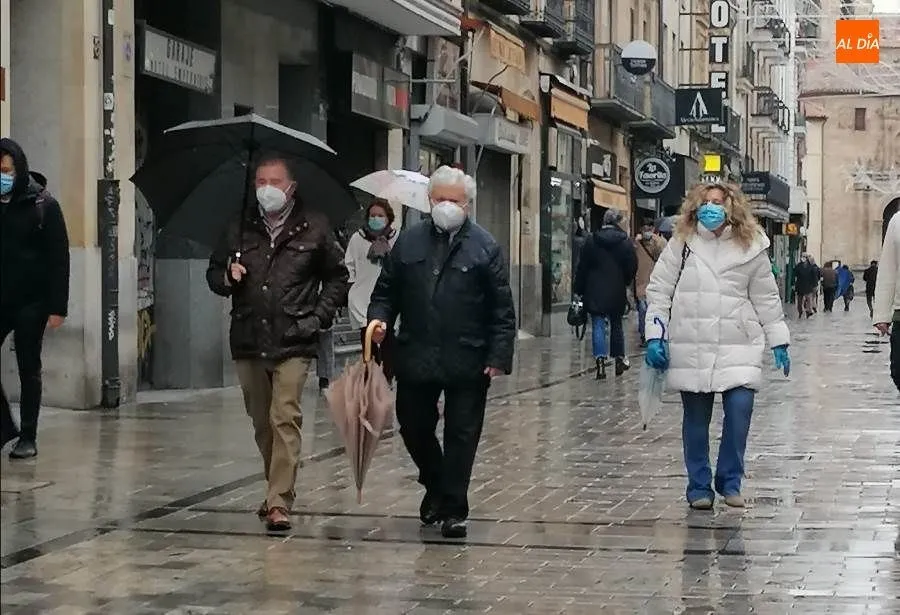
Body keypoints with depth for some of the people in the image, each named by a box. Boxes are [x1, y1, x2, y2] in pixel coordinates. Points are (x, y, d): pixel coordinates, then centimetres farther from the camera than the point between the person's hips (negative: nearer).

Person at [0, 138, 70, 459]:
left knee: (28, 369, 3)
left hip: (31, 301, -4)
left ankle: (28, 437, 11)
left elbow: (59, 258, -7)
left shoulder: (43, 204, -5)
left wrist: (58, 306, -13)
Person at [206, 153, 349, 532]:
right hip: (248, 341, 4)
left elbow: (337, 277, 11)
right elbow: (214, 273, 17)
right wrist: (227, 278, -6)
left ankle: (280, 503, -15)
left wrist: (319, 316, -2)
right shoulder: (240, 229, 9)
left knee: (284, 419, -13)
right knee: (261, 423, 13)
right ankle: (277, 488, 30)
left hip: (293, 343, -4)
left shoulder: (314, 228, 2)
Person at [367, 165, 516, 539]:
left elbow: (502, 309, -3)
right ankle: (436, 486, 36)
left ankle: (454, 509, 13)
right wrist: (379, 318, -8)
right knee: (413, 428, 11)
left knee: (461, 435, 3)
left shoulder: (484, 247, -1)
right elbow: (386, 290, 13)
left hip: (467, 362, -3)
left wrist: (499, 357, -10)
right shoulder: (409, 242, 8)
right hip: (415, 358, 3)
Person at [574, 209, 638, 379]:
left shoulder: (592, 241, -1)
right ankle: (619, 359, 24)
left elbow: (582, 268, 1)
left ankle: (600, 361, -15)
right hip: (617, 292, 1)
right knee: (616, 324, 16)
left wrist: (579, 290, 7)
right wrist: (626, 282, 17)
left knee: (598, 326, -2)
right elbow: (632, 267, -1)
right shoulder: (626, 242, -3)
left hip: (595, 292, -1)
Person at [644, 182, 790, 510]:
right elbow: (659, 290, 4)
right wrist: (655, 336, -3)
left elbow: (765, 298, 10)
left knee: (740, 407, -14)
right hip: (690, 348, 0)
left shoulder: (750, 247, 4)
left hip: (738, 347, 0)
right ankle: (699, 486, 18)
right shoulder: (681, 243, 2)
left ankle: (730, 481, 3)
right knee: (696, 419, 5)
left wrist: (779, 342, 10)